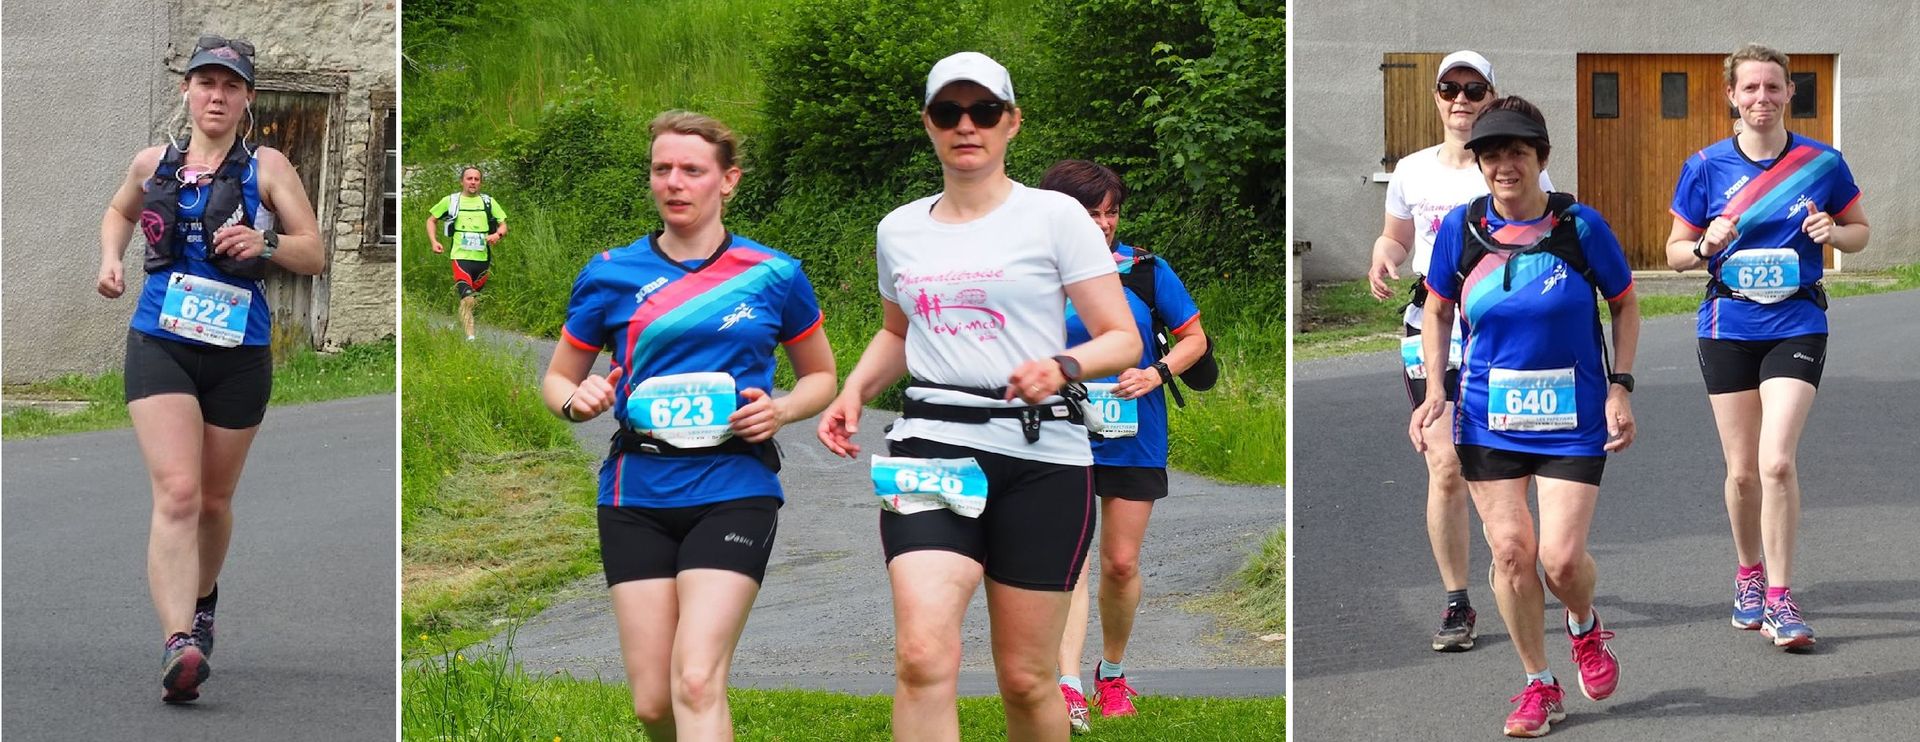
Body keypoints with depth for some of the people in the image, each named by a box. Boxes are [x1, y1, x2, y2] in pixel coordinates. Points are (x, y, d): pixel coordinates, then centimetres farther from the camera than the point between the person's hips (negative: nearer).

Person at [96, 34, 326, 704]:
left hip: (239, 353, 0)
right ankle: (178, 644, -30)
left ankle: (202, 601, 45)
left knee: (214, 500, 15)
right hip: (159, 344, 0)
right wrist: (110, 260, 11)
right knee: (177, 492, -18)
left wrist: (265, 245, -19)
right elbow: (119, 212, 30)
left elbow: (314, 254, 0)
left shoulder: (267, 167, 0)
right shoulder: (153, 164, 8)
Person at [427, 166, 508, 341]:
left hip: (483, 259, 3)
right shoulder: (450, 201, 7)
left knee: (474, 298, 12)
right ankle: (470, 336, -21)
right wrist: (434, 242, 3)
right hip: (461, 258, -3)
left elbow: (503, 225, 12)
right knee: (468, 299, -18)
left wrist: (497, 234, -12)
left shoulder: (488, 202, 10)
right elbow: (431, 220, 18)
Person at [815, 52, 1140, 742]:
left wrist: (1061, 367, -22)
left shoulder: (1055, 215, 0)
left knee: (1025, 678, 3)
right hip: (930, 447, 2)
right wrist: (855, 390, 12)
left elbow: (1124, 340, -2)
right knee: (923, 655, -19)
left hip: (1041, 456, -2)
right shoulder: (900, 229, 13)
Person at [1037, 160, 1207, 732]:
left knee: (1121, 564, 7)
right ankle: (1068, 686, -23)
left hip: (1134, 439, 2)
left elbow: (1194, 337, 6)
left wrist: (1155, 373, -11)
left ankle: (1112, 671, 30)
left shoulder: (1145, 268, 1)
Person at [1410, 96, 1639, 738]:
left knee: (1561, 558, -9)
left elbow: (1625, 305, 4)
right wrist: (1435, 389, -3)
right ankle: (1539, 687, 17)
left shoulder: (1581, 226, -9)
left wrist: (1620, 388, -5)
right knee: (1510, 551, 0)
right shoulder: (1461, 228, -4)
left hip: (1572, 419, -2)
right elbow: (1437, 311, 10)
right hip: (1487, 419, 2)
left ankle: (1585, 628, 27)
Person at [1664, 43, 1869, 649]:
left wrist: (1835, 232, -11)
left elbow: (1859, 230, 12)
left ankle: (1779, 598, -7)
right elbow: (1676, 252, 7)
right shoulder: (1706, 167, 0)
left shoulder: (1822, 163, -1)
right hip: (1728, 328, 1)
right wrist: (1706, 247, -15)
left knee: (1777, 461, -16)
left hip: (1797, 324, -1)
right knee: (1742, 470, 6)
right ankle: (1749, 575, 31)